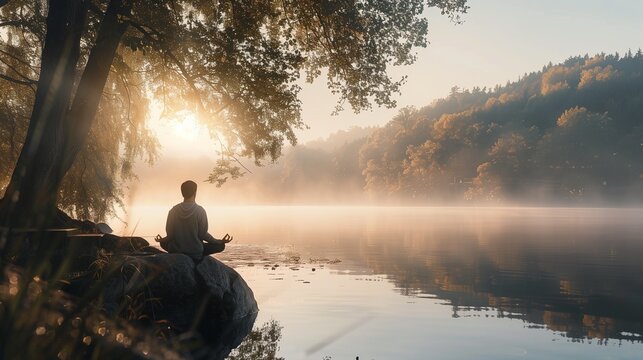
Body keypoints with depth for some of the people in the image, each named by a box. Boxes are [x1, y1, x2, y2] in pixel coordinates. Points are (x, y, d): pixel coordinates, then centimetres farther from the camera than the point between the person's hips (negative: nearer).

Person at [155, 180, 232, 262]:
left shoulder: (173, 211, -4)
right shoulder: (200, 211, -13)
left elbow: (170, 234, -1)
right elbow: (203, 234, -11)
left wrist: (162, 240, 22)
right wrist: (220, 242, 3)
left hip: (175, 251, 3)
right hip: (195, 252, -3)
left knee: (164, 243, 33)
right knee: (220, 246, 10)